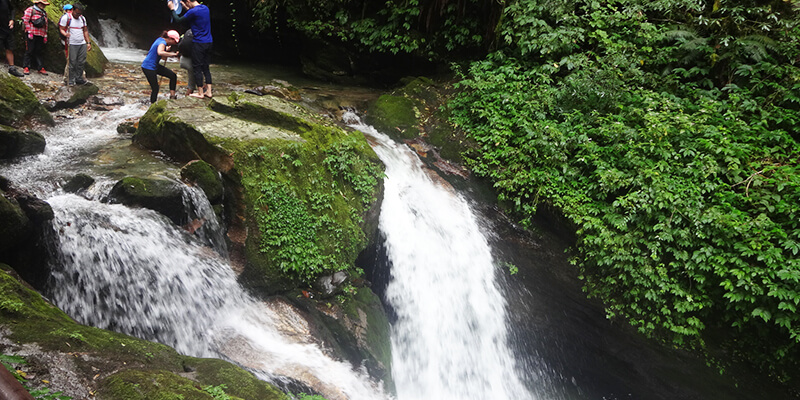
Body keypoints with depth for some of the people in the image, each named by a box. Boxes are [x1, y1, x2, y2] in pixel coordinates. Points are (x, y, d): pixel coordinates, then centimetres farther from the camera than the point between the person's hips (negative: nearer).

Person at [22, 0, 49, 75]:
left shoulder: (44, 13, 18)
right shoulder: (30, 10, -1)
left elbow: (45, 26, 20)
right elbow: (25, 21, -6)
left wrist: (45, 36, 14)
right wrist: (29, 32, -11)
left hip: (40, 35, 6)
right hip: (31, 35, -6)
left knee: (38, 52, 7)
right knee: (29, 51, -4)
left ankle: (40, 68, 7)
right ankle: (26, 68, 0)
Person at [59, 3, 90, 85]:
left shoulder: (82, 18, 14)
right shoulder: (66, 18, -4)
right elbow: (61, 29, -4)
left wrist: (89, 42, 13)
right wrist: (65, 34, -26)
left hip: (82, 44, 5)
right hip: (72, 44, -5)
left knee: (82, 62, 3)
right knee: (72, 62, -6)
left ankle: (79, 78, 12)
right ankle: (71, 80, 1)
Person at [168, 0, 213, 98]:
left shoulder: (193, 12, -16)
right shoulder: (206, 8, 8)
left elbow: (179, 20, -5)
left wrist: (172, 9, 8)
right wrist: (187, 8, 27)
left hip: (198, 43, -8)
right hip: (209, 42, 8)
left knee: (197, 68, 1)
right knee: (205, 67, 13)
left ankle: (200, 93, 4)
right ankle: (208, 91, 12)